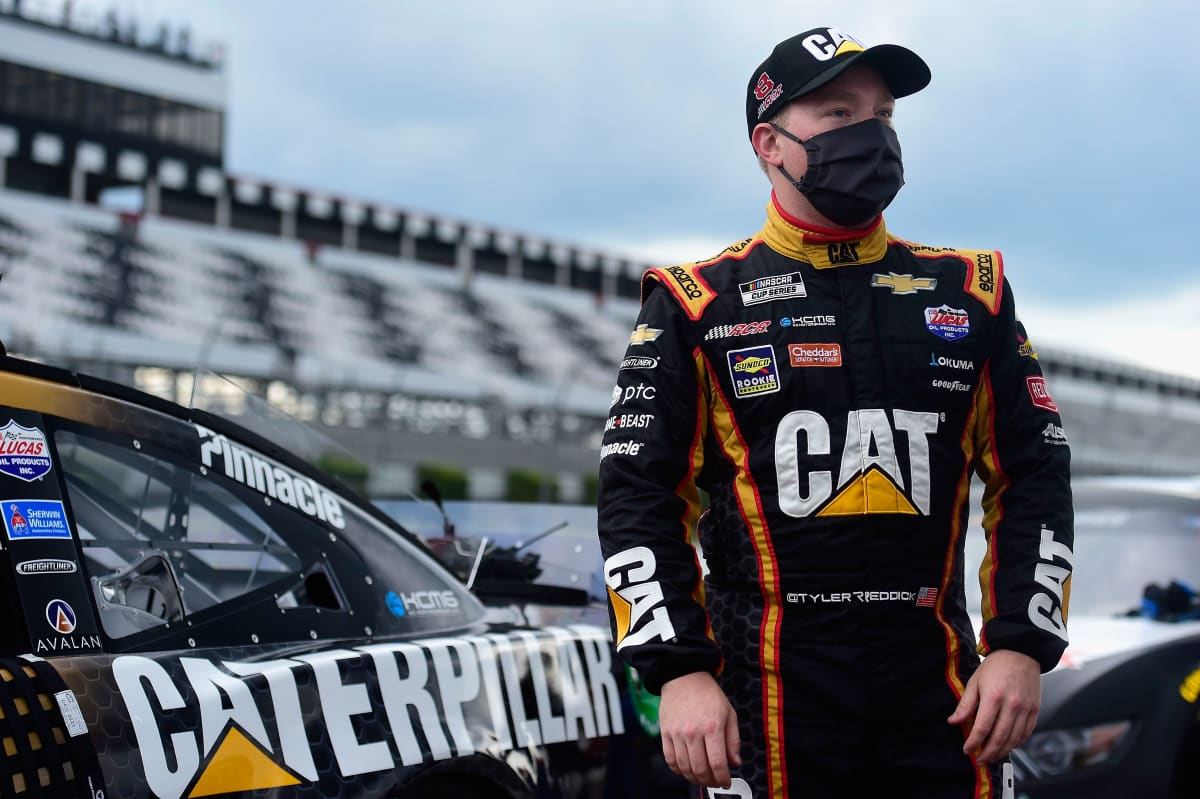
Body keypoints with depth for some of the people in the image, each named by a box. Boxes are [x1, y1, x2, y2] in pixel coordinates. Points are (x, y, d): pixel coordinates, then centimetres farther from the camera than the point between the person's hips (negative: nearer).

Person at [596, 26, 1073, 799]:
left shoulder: (971, 292, 10)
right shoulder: (697, 305, 2)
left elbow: (1033, 473, 10)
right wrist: (678, 670, -11)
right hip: (768, 694, -2)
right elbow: (639, 494, -2)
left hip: (940, 687, 3)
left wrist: (1022, 645, -1)